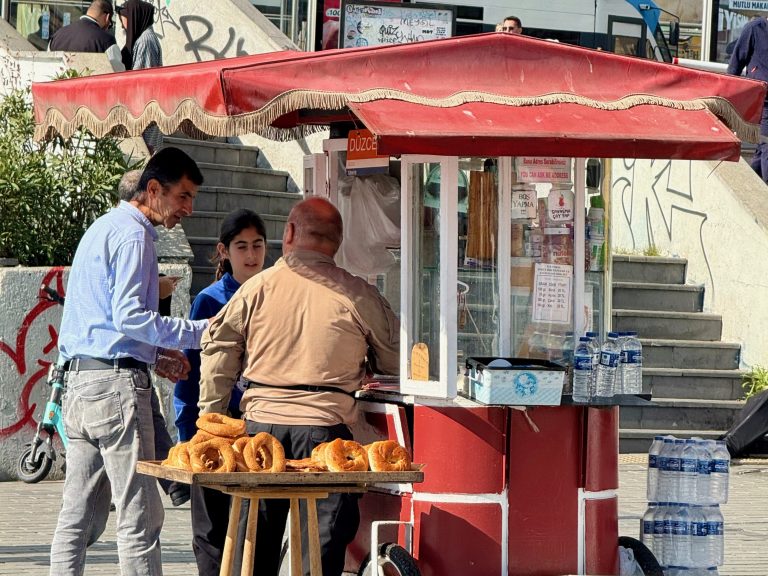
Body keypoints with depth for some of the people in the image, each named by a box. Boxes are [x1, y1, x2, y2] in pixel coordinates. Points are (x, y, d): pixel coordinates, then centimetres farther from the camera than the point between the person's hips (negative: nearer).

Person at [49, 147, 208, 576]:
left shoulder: (103, 229, 22)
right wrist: (199, 332, -15)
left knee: (79, 511, 8)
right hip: (117, 383, -10)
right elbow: (130, 317, -18)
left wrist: (156, 352, 19)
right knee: (140, 516, -9)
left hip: (81, 380, 10)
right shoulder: (132, 237, -10)